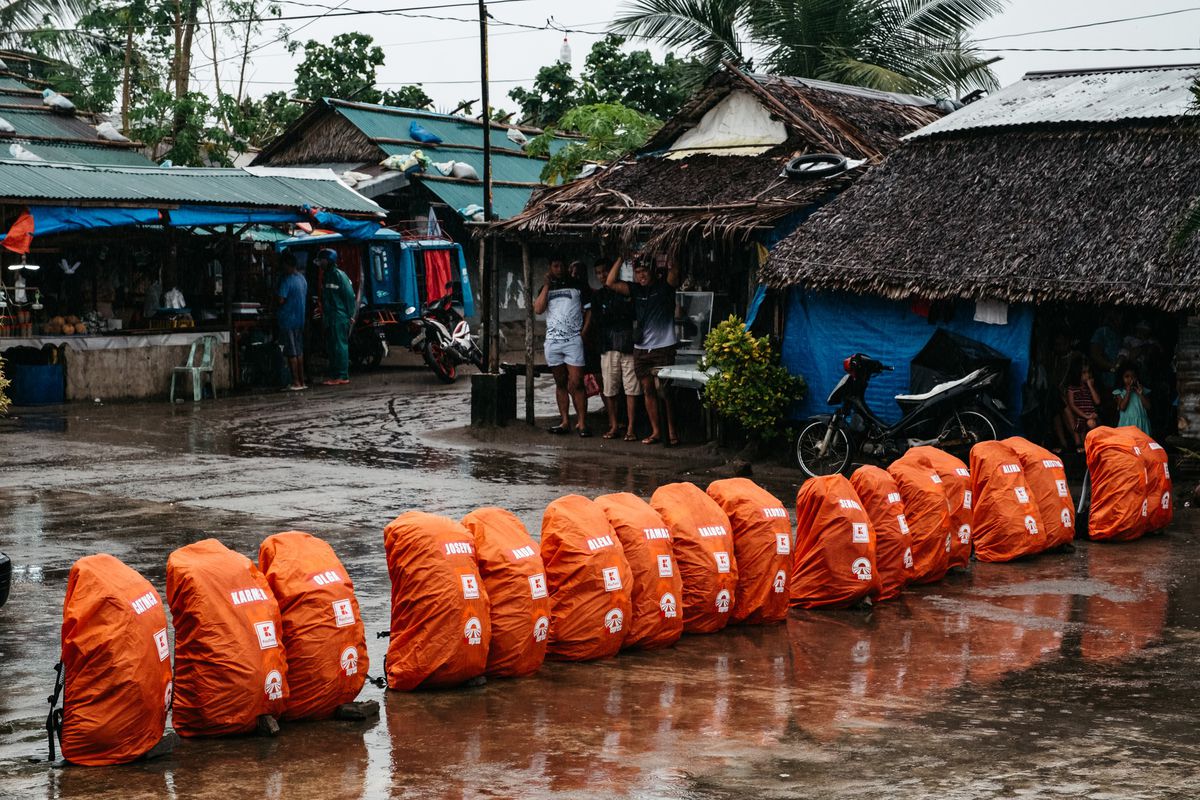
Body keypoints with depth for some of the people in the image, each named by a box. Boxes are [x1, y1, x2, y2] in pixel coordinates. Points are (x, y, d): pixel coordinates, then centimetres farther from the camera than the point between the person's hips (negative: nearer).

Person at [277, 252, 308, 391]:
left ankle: (296, 383, -4)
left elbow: (281, 300, -20)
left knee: (291, 353, -4)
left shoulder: (287, 280, -16)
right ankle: (301, 381, 14)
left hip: (288, 319, -8)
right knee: (299, 352, 12)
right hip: (300, 319, 8)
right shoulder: (302, 279, 9)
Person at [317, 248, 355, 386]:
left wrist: (350, 315, -13)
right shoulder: (326, 276, 17)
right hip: (330, 317, 10)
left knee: (340, 346, -8)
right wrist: (323, 310, 14)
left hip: (339, 317, -10)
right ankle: (334, 375, 17)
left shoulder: (339, 275, -10)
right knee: (331, 347, 12)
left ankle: (342, 376, -8)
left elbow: (349, 295, -12)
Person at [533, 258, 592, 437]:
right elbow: (538, 309, -1)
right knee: (560, 383, 8)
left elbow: (589, 309, 4)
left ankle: (582, 423, -8)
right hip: (552, 340, 4)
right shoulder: (546, 287, 14)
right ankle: (565, 421, 11)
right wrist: (547, 285, -4)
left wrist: (583, 332, -8)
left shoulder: (578, 285, 5)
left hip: (574, 340, -4)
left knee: (576, 383, -10)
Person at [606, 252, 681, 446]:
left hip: (663, 348, -5)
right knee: (648, 391, 7)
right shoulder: (635, 290, 12)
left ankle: (672, 432, -3)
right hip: (641, 348, 5)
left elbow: (675, 270, -19)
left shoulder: (665, 286, 0)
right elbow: (610, 283, 5)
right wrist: (621, 259, 1)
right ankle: (655, 431, 13)